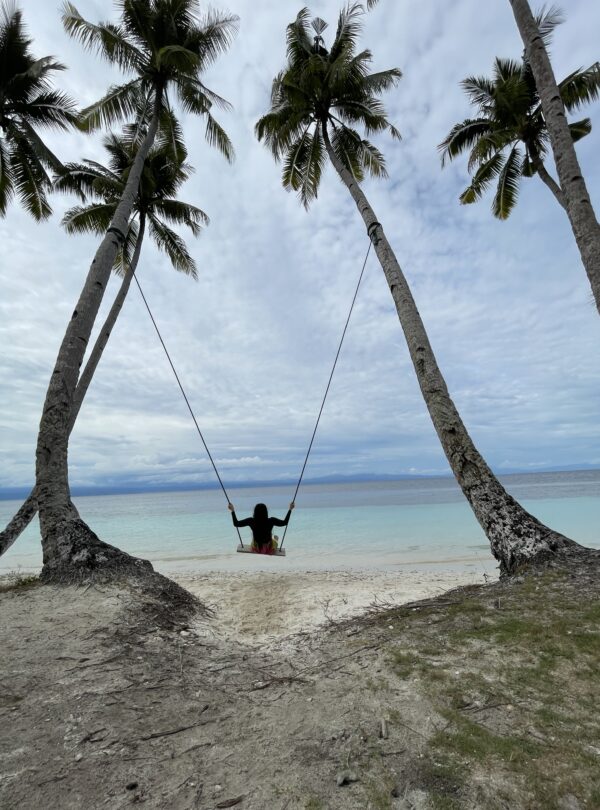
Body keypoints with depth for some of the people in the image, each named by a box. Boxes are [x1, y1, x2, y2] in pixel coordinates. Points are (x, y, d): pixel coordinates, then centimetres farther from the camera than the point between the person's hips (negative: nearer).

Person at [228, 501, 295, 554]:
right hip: (270, 550, -1)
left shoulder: (251, 521, -23)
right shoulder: (271, 521, -25)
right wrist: (290, 509, -4)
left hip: (256, 550, 1)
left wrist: (232, 510, -5)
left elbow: (236, 524, -10)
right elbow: (284, 522, -9)